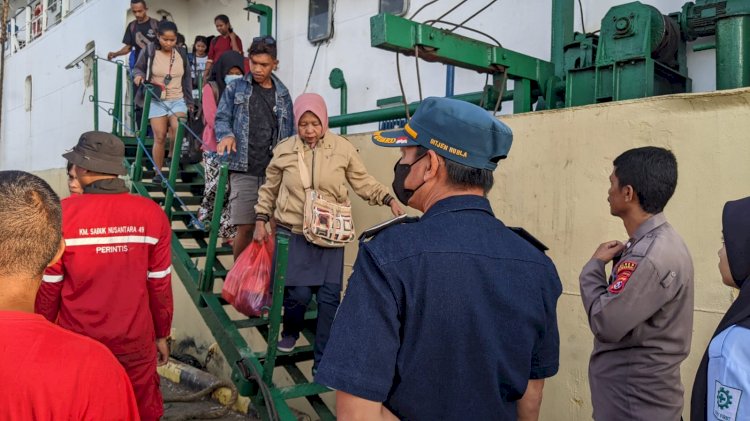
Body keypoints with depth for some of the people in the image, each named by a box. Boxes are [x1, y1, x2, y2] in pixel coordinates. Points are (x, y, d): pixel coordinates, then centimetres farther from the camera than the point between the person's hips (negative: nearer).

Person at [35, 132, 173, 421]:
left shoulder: (62, 214, -16)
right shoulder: (152, 215, -12)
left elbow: (49, 288, -8)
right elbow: (160, 286, -5)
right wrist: (162, 335, 9)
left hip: (76, 343, 0)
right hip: (135, 342, 1)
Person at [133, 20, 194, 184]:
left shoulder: (181, 54, 6)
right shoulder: (150, 51, -2)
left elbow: (187, 79, 13)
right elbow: (138, 68, 10)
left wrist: (189, 101, 12)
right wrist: (138, 75, -14)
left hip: (178, 100, 1)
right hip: (156, 101, -1)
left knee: (177, 128, -25)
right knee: (160, 137, -6)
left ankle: (173, 159, 0)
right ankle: (158, 172, 8)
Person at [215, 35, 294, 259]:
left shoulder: (282, 94, 14)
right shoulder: (236, 88, 9)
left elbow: (289, 132, 15)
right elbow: (221, 118, 9)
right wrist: (226, 135, -14)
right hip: (244, 171, -2)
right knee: (245, 228, -3)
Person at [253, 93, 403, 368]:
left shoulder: (343, 149, -3)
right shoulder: (284, 149, 0)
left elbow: (364, 183, 2)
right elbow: (269, 188, 11)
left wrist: (389, 199, -12)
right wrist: (261, 221, 8)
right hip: (293, 233, 0)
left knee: (330, 296, -1)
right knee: (298, 292, -3)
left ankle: (323, 360, 14)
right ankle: (290, 333, 32)